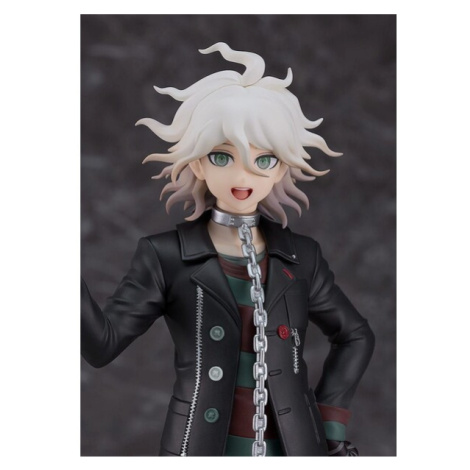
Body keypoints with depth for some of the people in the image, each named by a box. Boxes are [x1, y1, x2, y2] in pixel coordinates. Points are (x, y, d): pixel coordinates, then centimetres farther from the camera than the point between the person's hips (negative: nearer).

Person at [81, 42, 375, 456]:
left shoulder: (301, 258, 2)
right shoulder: (165, 257, -5)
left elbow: (356, 336, 14)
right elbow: (102, 343, -11)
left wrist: (330, 422, 6)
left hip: (294, 445, 2)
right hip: (200, 445, -2)